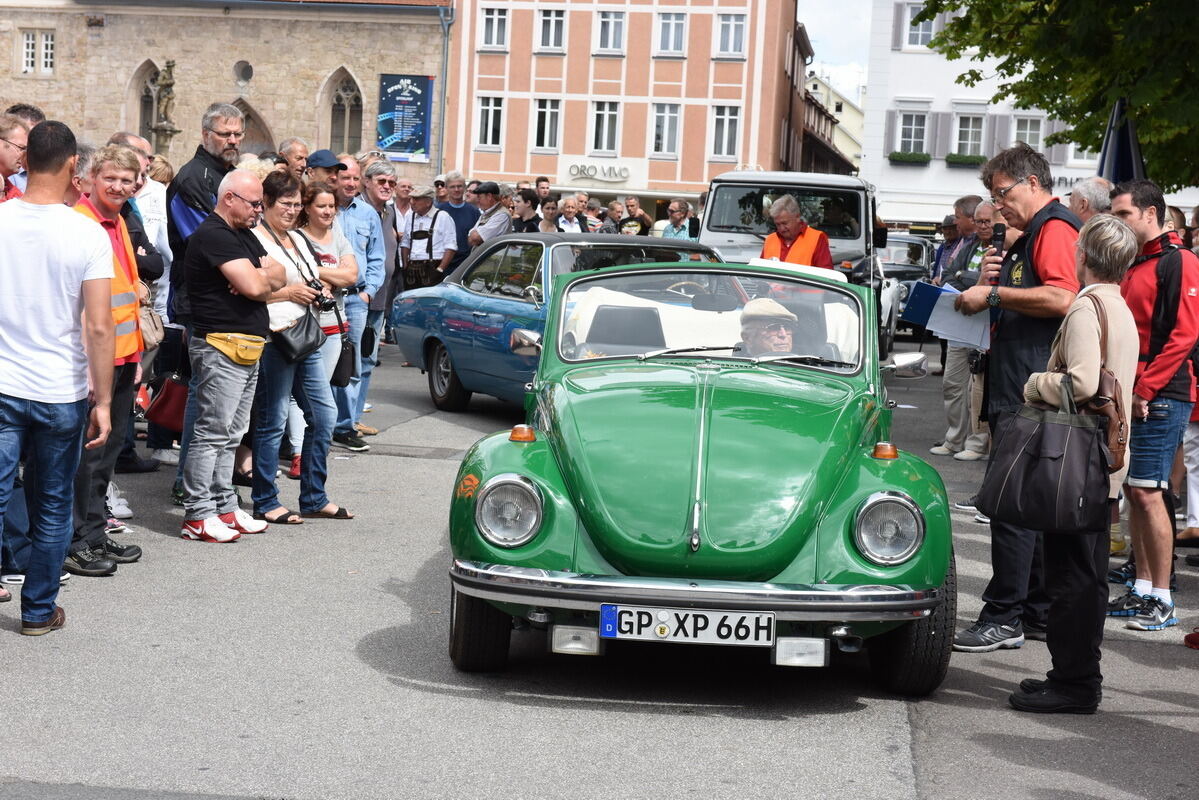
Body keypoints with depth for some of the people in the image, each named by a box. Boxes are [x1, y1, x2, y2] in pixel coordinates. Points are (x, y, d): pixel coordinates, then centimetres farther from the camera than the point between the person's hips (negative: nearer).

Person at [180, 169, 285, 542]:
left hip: (247, 348, 10)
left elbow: (278, 276, 13)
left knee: (230, 435, 14)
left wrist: (262, 277, -9)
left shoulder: (244, 235, 19)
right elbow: (254, 286, -21)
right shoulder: (214, 235, -13)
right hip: (221, 347, -10)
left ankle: (225, 507, 20)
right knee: (211, 433, -8)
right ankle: (197, 516, -4)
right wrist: (265, 276, 1)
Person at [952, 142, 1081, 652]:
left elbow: (1062, 299, -25)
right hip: (1018, 391, 11)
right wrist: (992, 283, 11)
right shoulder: (1032, 235, 22)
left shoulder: (1056, 228, -10)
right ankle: (1039, 612, 20)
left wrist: (993, 293, -17)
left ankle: (1003, 619, -6)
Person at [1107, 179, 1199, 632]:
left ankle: (1162, 600, -3)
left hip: (1161, 398, -8)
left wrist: (1146, 389, -17)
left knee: (1148, 493, -9)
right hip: (1130, 396, 8)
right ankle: (1142, 590, 16)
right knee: (1134, 492, 9)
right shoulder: (1132, 266, 18)